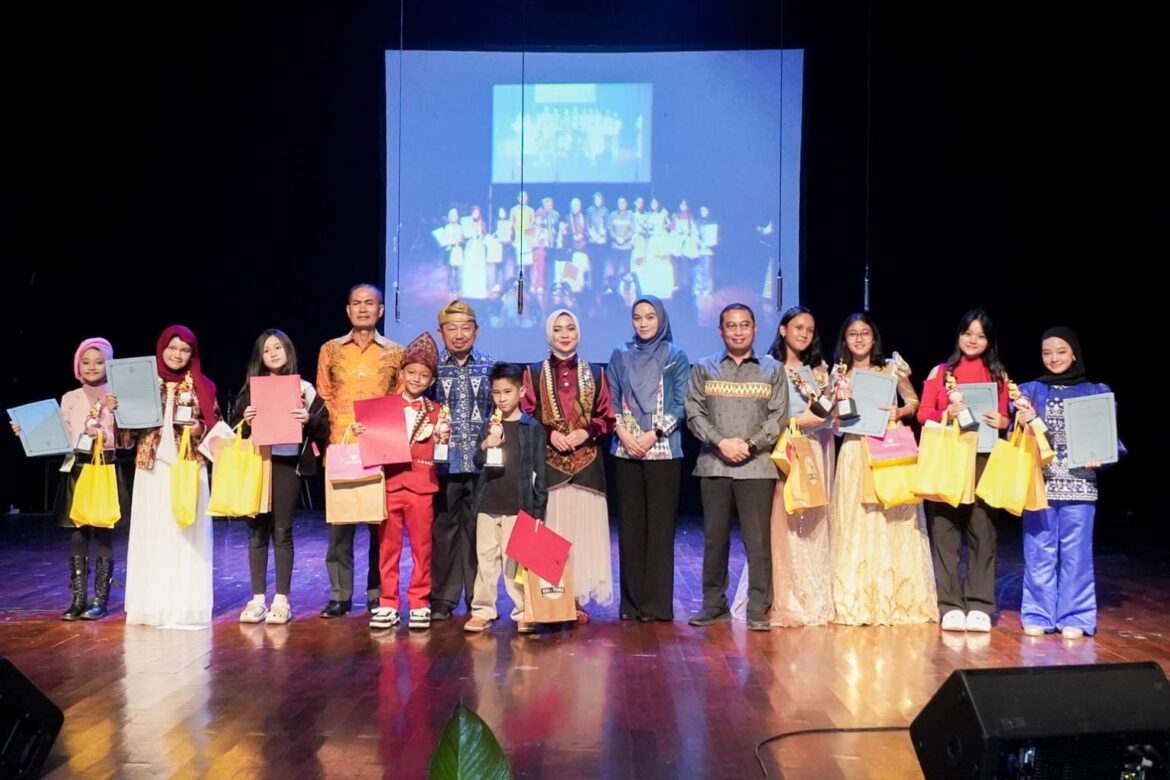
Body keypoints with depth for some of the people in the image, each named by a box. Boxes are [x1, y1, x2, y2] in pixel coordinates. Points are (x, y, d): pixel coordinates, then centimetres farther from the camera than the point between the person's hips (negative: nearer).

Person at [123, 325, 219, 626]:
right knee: (151, 534, 3)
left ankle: (185, 605, 6)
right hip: (152, 467, 2)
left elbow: (215, 426, 4)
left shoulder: (202, 386, 3)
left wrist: (200, 430, -16)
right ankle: (151, 604, 11)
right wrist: (116, 409, -9)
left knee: (187, 533, 0)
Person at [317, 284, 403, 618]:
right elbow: (322, 397, 10)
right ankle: (340, 594, 8)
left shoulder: (395, 353, 8)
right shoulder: (330, 350, 10)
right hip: (340, 447, 1)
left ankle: (378, 595, 11)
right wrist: (345, 426, -5)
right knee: (339, 521, 0)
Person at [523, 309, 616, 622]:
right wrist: (550, 433, -11)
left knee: (583, 530, -2)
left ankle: (578, 599, 6)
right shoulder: (533, 373, 8)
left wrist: (586, 432, -9)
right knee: (550, 531, -4)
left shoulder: (595, 373, 11)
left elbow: (607, 418, 9)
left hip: (586, 465, 1)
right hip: (547, 464, -1)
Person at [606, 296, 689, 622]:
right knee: (630, 524, 4)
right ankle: (631, 602, 11)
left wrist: (654, 434, -11)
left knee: (660, 524, -2)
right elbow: (611, 399, 9)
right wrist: (621, 431, -7)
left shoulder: (675, 356, 5)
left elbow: (680, 403, -1)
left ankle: (657, 603, 3)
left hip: (663, 450, -2)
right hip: (626, 450, 2)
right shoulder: (620, 354, 11)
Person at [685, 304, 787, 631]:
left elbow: (778, 415, 2)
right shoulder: (704, 369, 11)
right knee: (714, 537, 6)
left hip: (757, 465, -1)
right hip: (713, 465, 1)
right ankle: (714, 605, 15)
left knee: (758, 539, -3)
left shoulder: (773, 369, 10)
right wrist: (721, 442, -11)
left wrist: (750, 444, -11)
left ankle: (759, 610, 2)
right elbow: (694, 413, 2)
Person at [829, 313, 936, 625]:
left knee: (893, 523, 0)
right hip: (855, 454, 1)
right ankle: (856, 601, 5)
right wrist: (837, 402, -12)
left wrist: (899, 412, -8)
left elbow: (914, 401, 11)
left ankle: (896, 599, 10)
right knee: (856, 524, -1)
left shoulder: (891, 368, 5)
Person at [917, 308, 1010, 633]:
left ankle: (980, 606, 2)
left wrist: (1001, 422, -10)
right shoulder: (940, 371, 10)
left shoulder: (998, 375, 13)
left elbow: (1005, 418, 12)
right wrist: (946, 414, -14)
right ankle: (950, 606, 2)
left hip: (983, 461, 0)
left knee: (982, 530, -4)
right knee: (944, 531, -2)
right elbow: (923, 414, 4)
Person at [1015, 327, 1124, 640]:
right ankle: (1038, 615, 11)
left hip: (1079, 483, -1)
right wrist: (1024, 422, -14)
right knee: (1039, 551, 3)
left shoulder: (1096, 392, 8)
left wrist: (1101, 457, -11)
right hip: (1039, 482, 1)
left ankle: (1074, 618, 9)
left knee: (1076, 552, 1)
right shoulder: (1029, 391, 9)